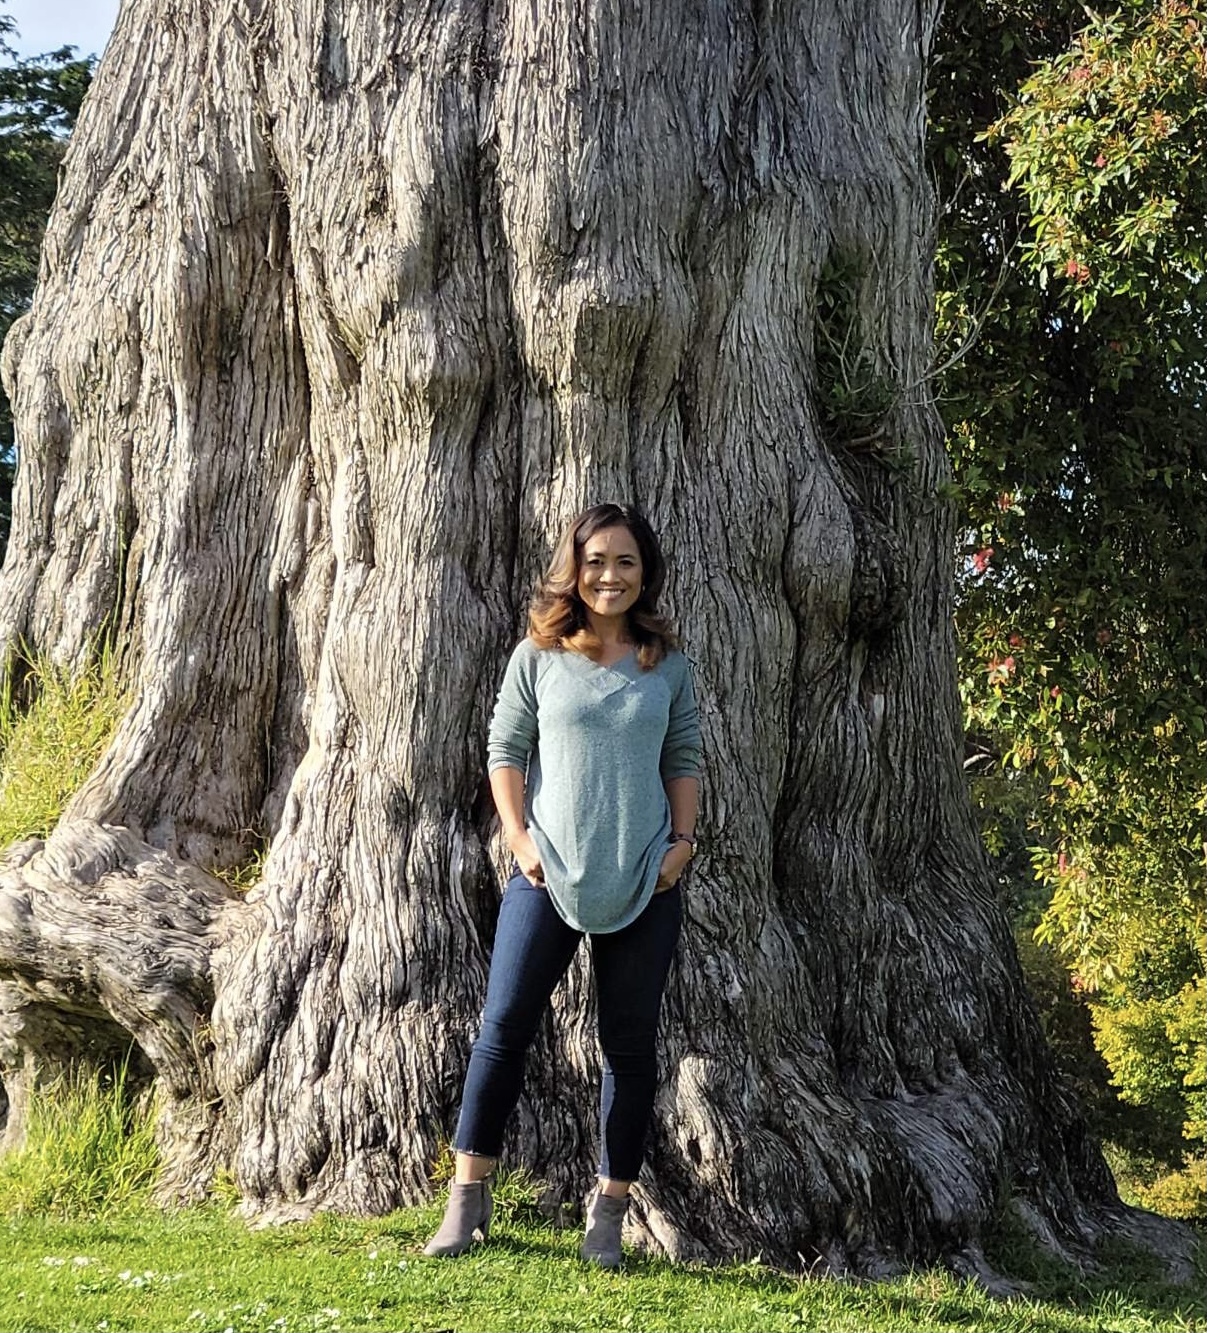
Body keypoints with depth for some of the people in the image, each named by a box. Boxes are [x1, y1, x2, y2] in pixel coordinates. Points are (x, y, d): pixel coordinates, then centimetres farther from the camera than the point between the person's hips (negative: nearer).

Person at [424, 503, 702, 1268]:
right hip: (549, 874, -1)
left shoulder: (669, 667, 7)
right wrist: (519, 836, -7)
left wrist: (683, 842, -1)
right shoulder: (539, 657, 2)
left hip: (645, 882, 2)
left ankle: (609, 1214, 14)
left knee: (631, 1045, 4)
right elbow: (505, 750, 4)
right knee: (504, 1028, -3)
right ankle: (470, 1198, 8)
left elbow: (685, 761, 11)